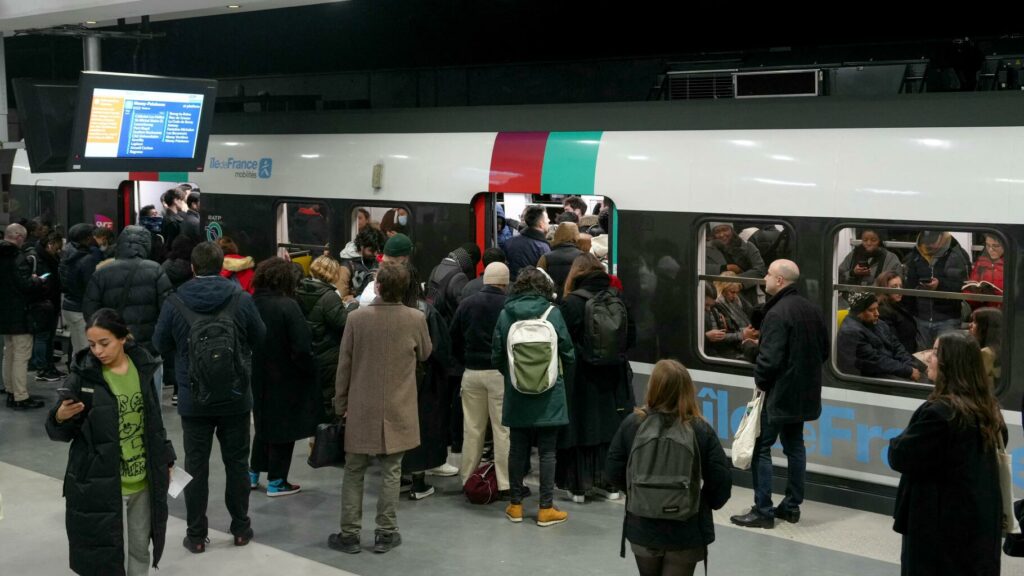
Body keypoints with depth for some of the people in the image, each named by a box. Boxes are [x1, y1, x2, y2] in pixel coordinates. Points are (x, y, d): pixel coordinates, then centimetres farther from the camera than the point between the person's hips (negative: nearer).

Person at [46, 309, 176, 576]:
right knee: (106, 553, 1)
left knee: (141, 548, 16)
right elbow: (62, 433, -6)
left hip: (144, 480, 4)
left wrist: (166, 459, 16)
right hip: (100, 483, -4)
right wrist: (60, 417, -27)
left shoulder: (143, 366, 0)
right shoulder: (82, 375, -11)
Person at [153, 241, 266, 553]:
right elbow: (259, 338, 2)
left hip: (193, 400, 0)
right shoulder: (241, 299, -10)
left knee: (196, 466, 8)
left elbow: (160, 345, 1)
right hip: (236, 398, 1)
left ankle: (196, 535, 13)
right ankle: (240, 529, 22)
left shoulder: (175, 303, -10)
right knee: (237, 462, 13)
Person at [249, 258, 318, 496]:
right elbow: (302, 347, -23)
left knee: (264, 422, 23)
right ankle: (276, 481, 13)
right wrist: (310, 371, -8)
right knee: (283, 428, 7)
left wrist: (257, 363, 15)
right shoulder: (287, 306, -21)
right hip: (285, 378, -6)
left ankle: (253, 473, 32)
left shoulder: (252, 304, -4)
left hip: (259, 377, 6)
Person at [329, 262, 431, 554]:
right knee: (391, 471, 9)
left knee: (354, 472, 10)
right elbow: (425, 354, 9)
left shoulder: (356, 318, -11)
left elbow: (344, 365, -4)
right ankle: (386, 533, 13)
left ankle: (349, 534, 15)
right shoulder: (416, 319, -10)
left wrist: (340, 404, 7)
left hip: (361, 408, 0)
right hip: (398, 409, 0)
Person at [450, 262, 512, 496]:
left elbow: (454, 341, 10)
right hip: (500, 372, -4)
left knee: (472, 428, 11)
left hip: (472, 373, 4)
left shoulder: (466, 304, 4)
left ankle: (468, 480, 18)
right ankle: (506, 483, 2)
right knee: (503, 428, 1)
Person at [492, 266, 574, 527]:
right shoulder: (552, 313, -9)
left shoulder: (505, 314, -5)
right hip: (548, 396, -2)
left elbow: (496, 357, 1)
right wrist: (560, 372, 18)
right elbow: (568, 354, -3)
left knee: (517, 449, 12)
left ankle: (515, 505, 20)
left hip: (516, 396, 2)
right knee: (547, 451, 5)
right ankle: (546, 509, 8)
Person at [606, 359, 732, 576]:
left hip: (642, 529, 2)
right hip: (686, 533, -2)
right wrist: (703, 505, 10)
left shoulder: (631, 424, -11)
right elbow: (721, 483, -12)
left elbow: (614, 473, -4)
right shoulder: (701, 430, -16)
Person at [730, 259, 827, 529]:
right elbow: (824, 350, 16)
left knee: (760, 448, -2)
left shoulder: (777, 314, -20)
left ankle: (763, 511, -2)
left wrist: (760, 382, -8)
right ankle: (792, 506, 23)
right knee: (794, 446, 16)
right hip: (804, 393, 9)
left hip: (779, 395, -9)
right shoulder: (811, 309, 8)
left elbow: (770, 358, -24)